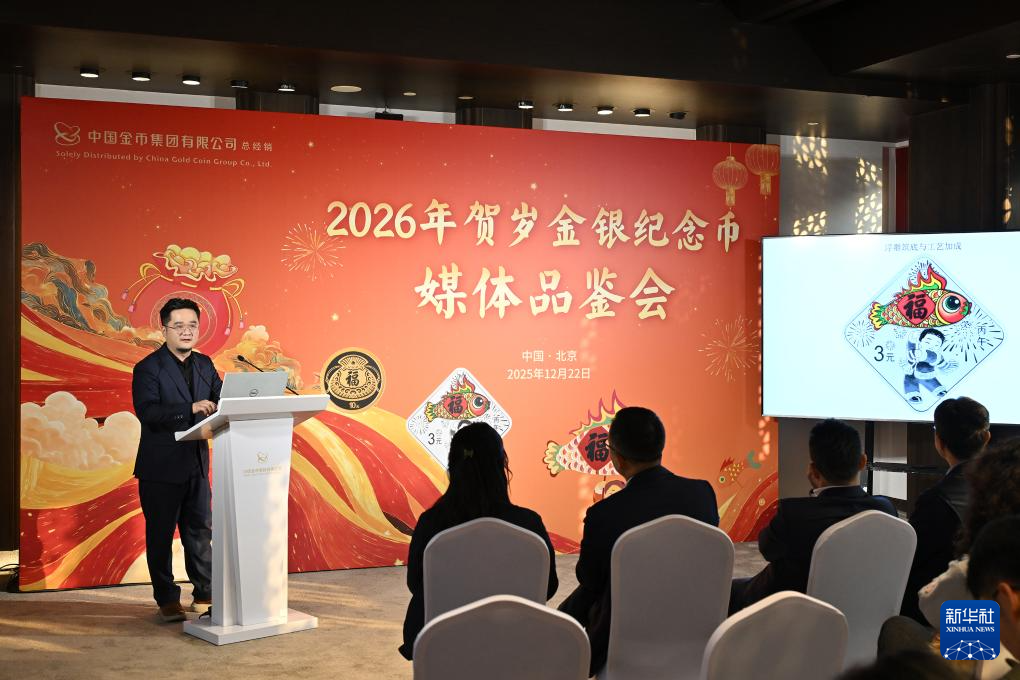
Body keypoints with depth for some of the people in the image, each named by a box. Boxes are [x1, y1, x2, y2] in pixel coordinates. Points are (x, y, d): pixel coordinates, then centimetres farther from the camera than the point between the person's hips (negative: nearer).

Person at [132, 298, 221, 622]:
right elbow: (147, 412, -22)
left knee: (200, 531, 11)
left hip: (196, 465, 5)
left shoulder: (204, 365, 10)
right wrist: (191, 408, -32)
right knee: (160, 534, 6)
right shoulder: (148, 368, -10)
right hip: (161, 468, -5)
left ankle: (204, 595, 21)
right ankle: (167, 599, 17)